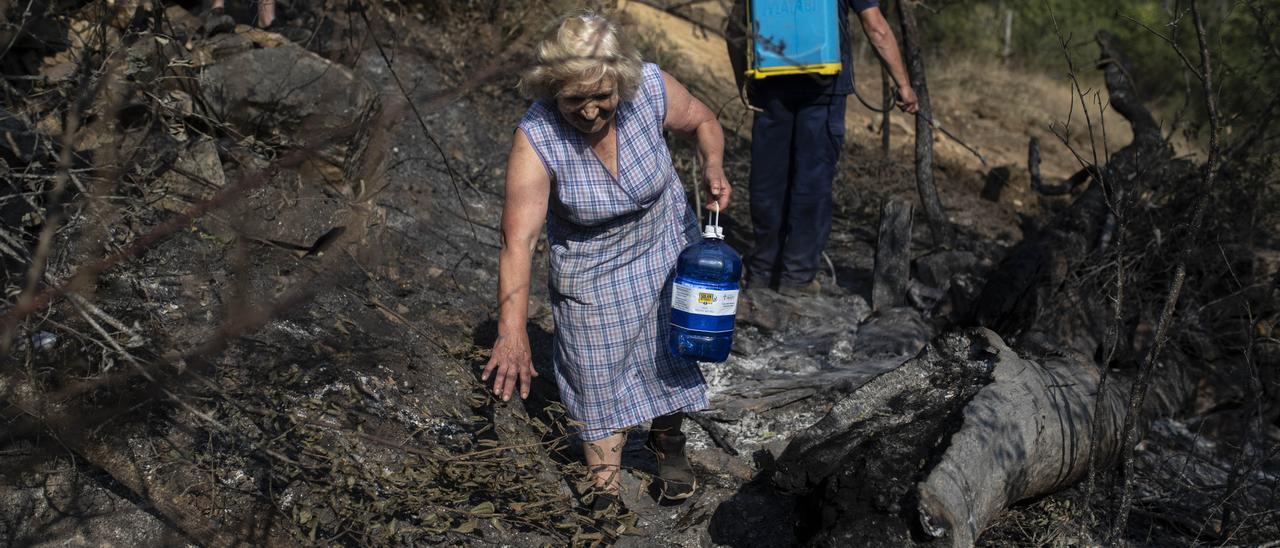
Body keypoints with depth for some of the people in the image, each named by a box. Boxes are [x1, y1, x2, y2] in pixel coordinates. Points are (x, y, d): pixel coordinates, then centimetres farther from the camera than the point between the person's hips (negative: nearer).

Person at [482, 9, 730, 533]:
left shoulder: (652, 88, -26)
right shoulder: (536, 137, -33)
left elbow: (703, 121, -3)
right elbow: (518, 239, -40)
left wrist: (713, 166, -23)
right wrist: (511, 332, -48)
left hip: (664, 241, 3)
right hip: (589, 266, -2)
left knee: (671, 351, 17)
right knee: (598, 373, 6)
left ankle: (667, 439, 47)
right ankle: (604, 490, 26)